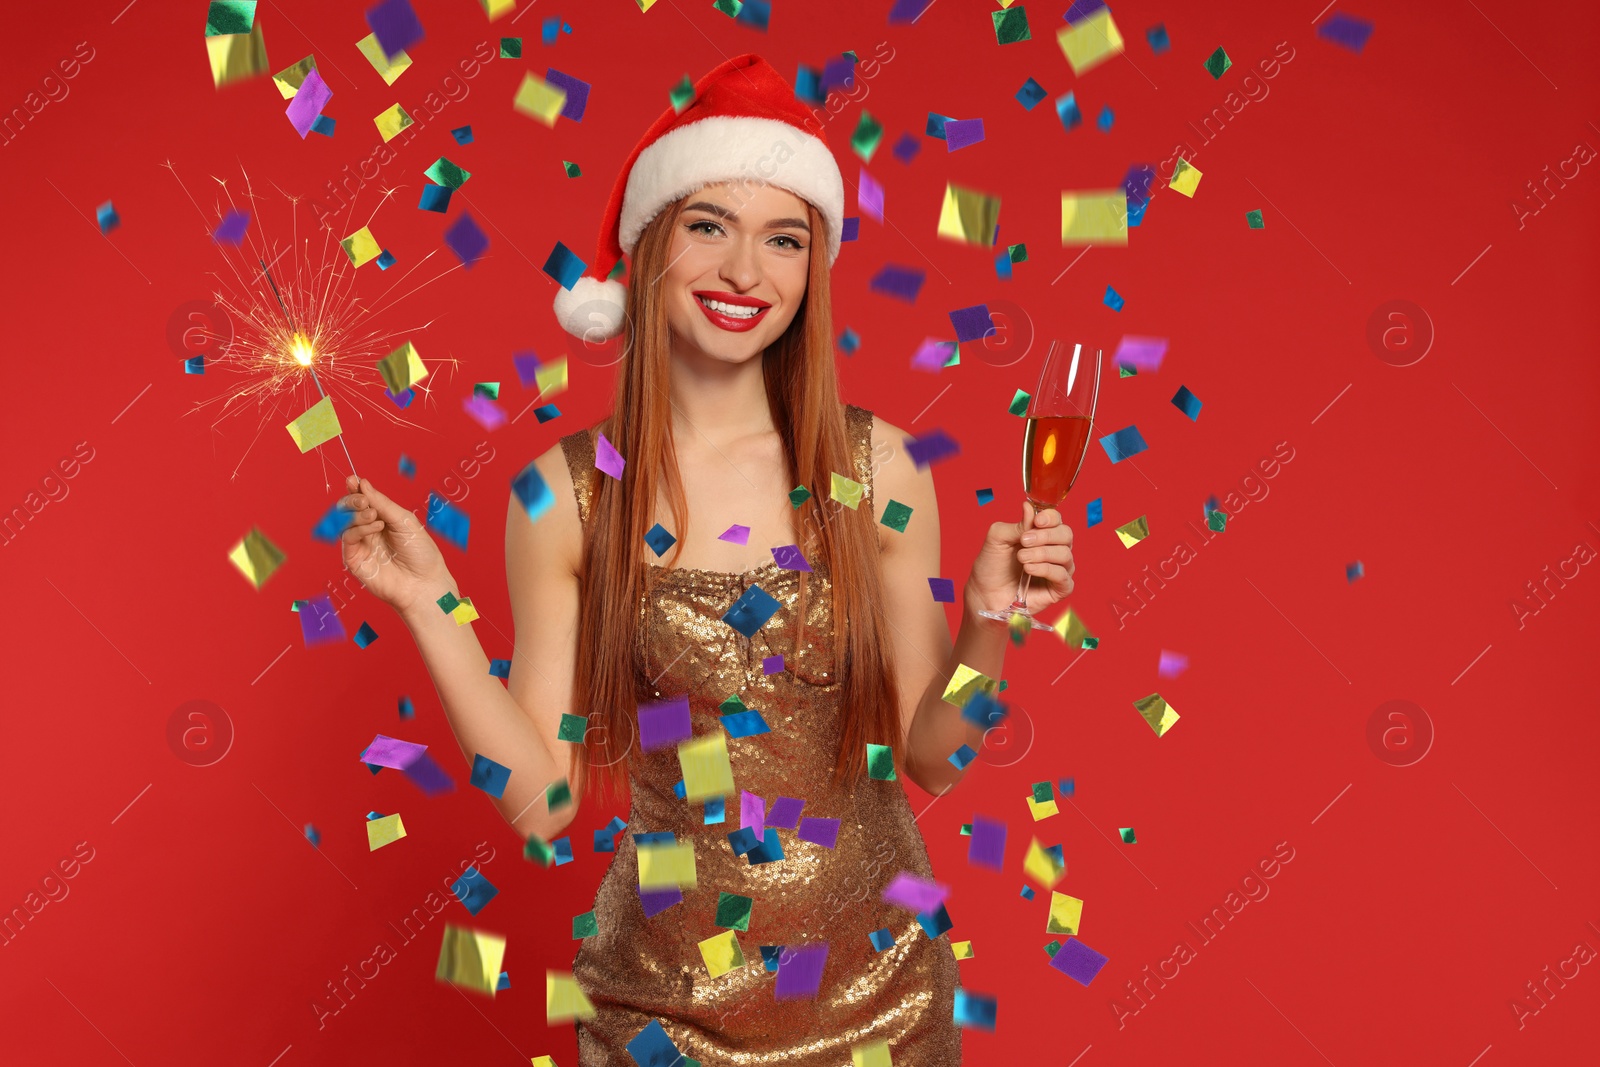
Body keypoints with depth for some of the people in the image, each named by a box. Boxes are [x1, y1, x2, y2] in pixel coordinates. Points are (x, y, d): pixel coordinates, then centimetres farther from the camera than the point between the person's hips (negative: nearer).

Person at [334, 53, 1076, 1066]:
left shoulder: (874, 468, -9)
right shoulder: (565, 495, -10)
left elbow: (931, 755, -2)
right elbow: (543, 798, -8)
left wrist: (990, 619, -17)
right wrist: (432, 603, -14)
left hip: (876, 981, 1)